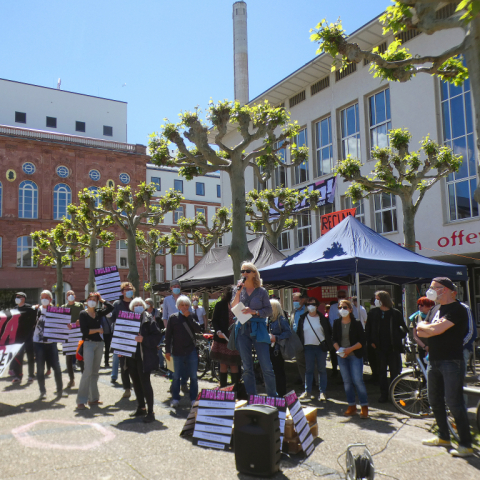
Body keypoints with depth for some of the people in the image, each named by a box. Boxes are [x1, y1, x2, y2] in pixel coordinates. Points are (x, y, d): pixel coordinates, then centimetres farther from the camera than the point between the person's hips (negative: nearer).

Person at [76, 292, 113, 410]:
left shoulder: (99, 312, 10)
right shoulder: (83, 314, -2)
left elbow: (111, 307, 1)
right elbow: (84, 331, -10)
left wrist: (101, 300, 4)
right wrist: (98, 330, -7)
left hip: (99, 343, 5)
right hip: (88, 343, -5)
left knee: (95, 372, 9)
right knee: (88, 371, -11)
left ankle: (93, 398, 16)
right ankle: (81, 400, -6)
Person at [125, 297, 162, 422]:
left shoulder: (149, 319, -5)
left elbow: (157, 337, -11)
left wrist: (143, 339, -22)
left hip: (144, 357, -6)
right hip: (131, 356, 6)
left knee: (145, 383, -7)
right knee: (136, 383, 14)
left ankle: (150, 412, 0)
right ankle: (141, 408, 28)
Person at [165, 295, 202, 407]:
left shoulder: (192, 317, 6)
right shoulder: (173, 317, 1)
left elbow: (198, 330, -9)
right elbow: (168, 335, 2)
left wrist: (189, 317, -13)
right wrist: (167, 351, -2)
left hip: (191, 351, 1)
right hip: (177, 351, -1)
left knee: (193, 376, 6)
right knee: (176, 376, 7)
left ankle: (193, 399, 16)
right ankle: (175, 399, 19)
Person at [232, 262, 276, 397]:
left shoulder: (261, 291, 4)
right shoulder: (238, 290, 11)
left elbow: (269, 310, 1)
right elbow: (233, 309, -1)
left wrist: (254, 312, -13)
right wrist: (238, 292, -10)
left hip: (258, 329, -2)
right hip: (242, 329, 2)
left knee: (266, 366, -5)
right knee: (247, 367, 7)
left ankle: (273, 397, 7)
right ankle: (251, 397, 16)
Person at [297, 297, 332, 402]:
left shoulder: (322, 318, 2)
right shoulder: (303, 319, 5)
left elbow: (328, 332, 7)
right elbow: (299, 333, 9)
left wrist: (328, 345, -2)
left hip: (321, 347, -1)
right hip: (308, 347, 1)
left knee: (322, 370, 5)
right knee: (308, 370, 5)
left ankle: (322, 392, 12)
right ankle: (307, 392, 13)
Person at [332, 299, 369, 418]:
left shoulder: (356, 323, -5)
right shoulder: (337, 323, 6)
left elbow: (362, 341, -7)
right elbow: (334, 339, 8)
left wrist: (350, 349, -17)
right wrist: (339, 350, -9)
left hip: (355, 355, -4)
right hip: (341, 355, 4)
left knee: (357, 380, -9)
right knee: (346, 381, 7)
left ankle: (364, 407, 2)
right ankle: (352, 407, 17)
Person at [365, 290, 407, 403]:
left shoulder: (395, 313, -3)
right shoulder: (372, 313, 2)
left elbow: (403, 328, 7)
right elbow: (368, 329, 10)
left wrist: (398, 339, -5)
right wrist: (371, 342, 1)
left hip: (393, 348, -2)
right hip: (380, 348, 2)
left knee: (395, 372, 5)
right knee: (381, 372, 7)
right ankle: (384, 395, 17)